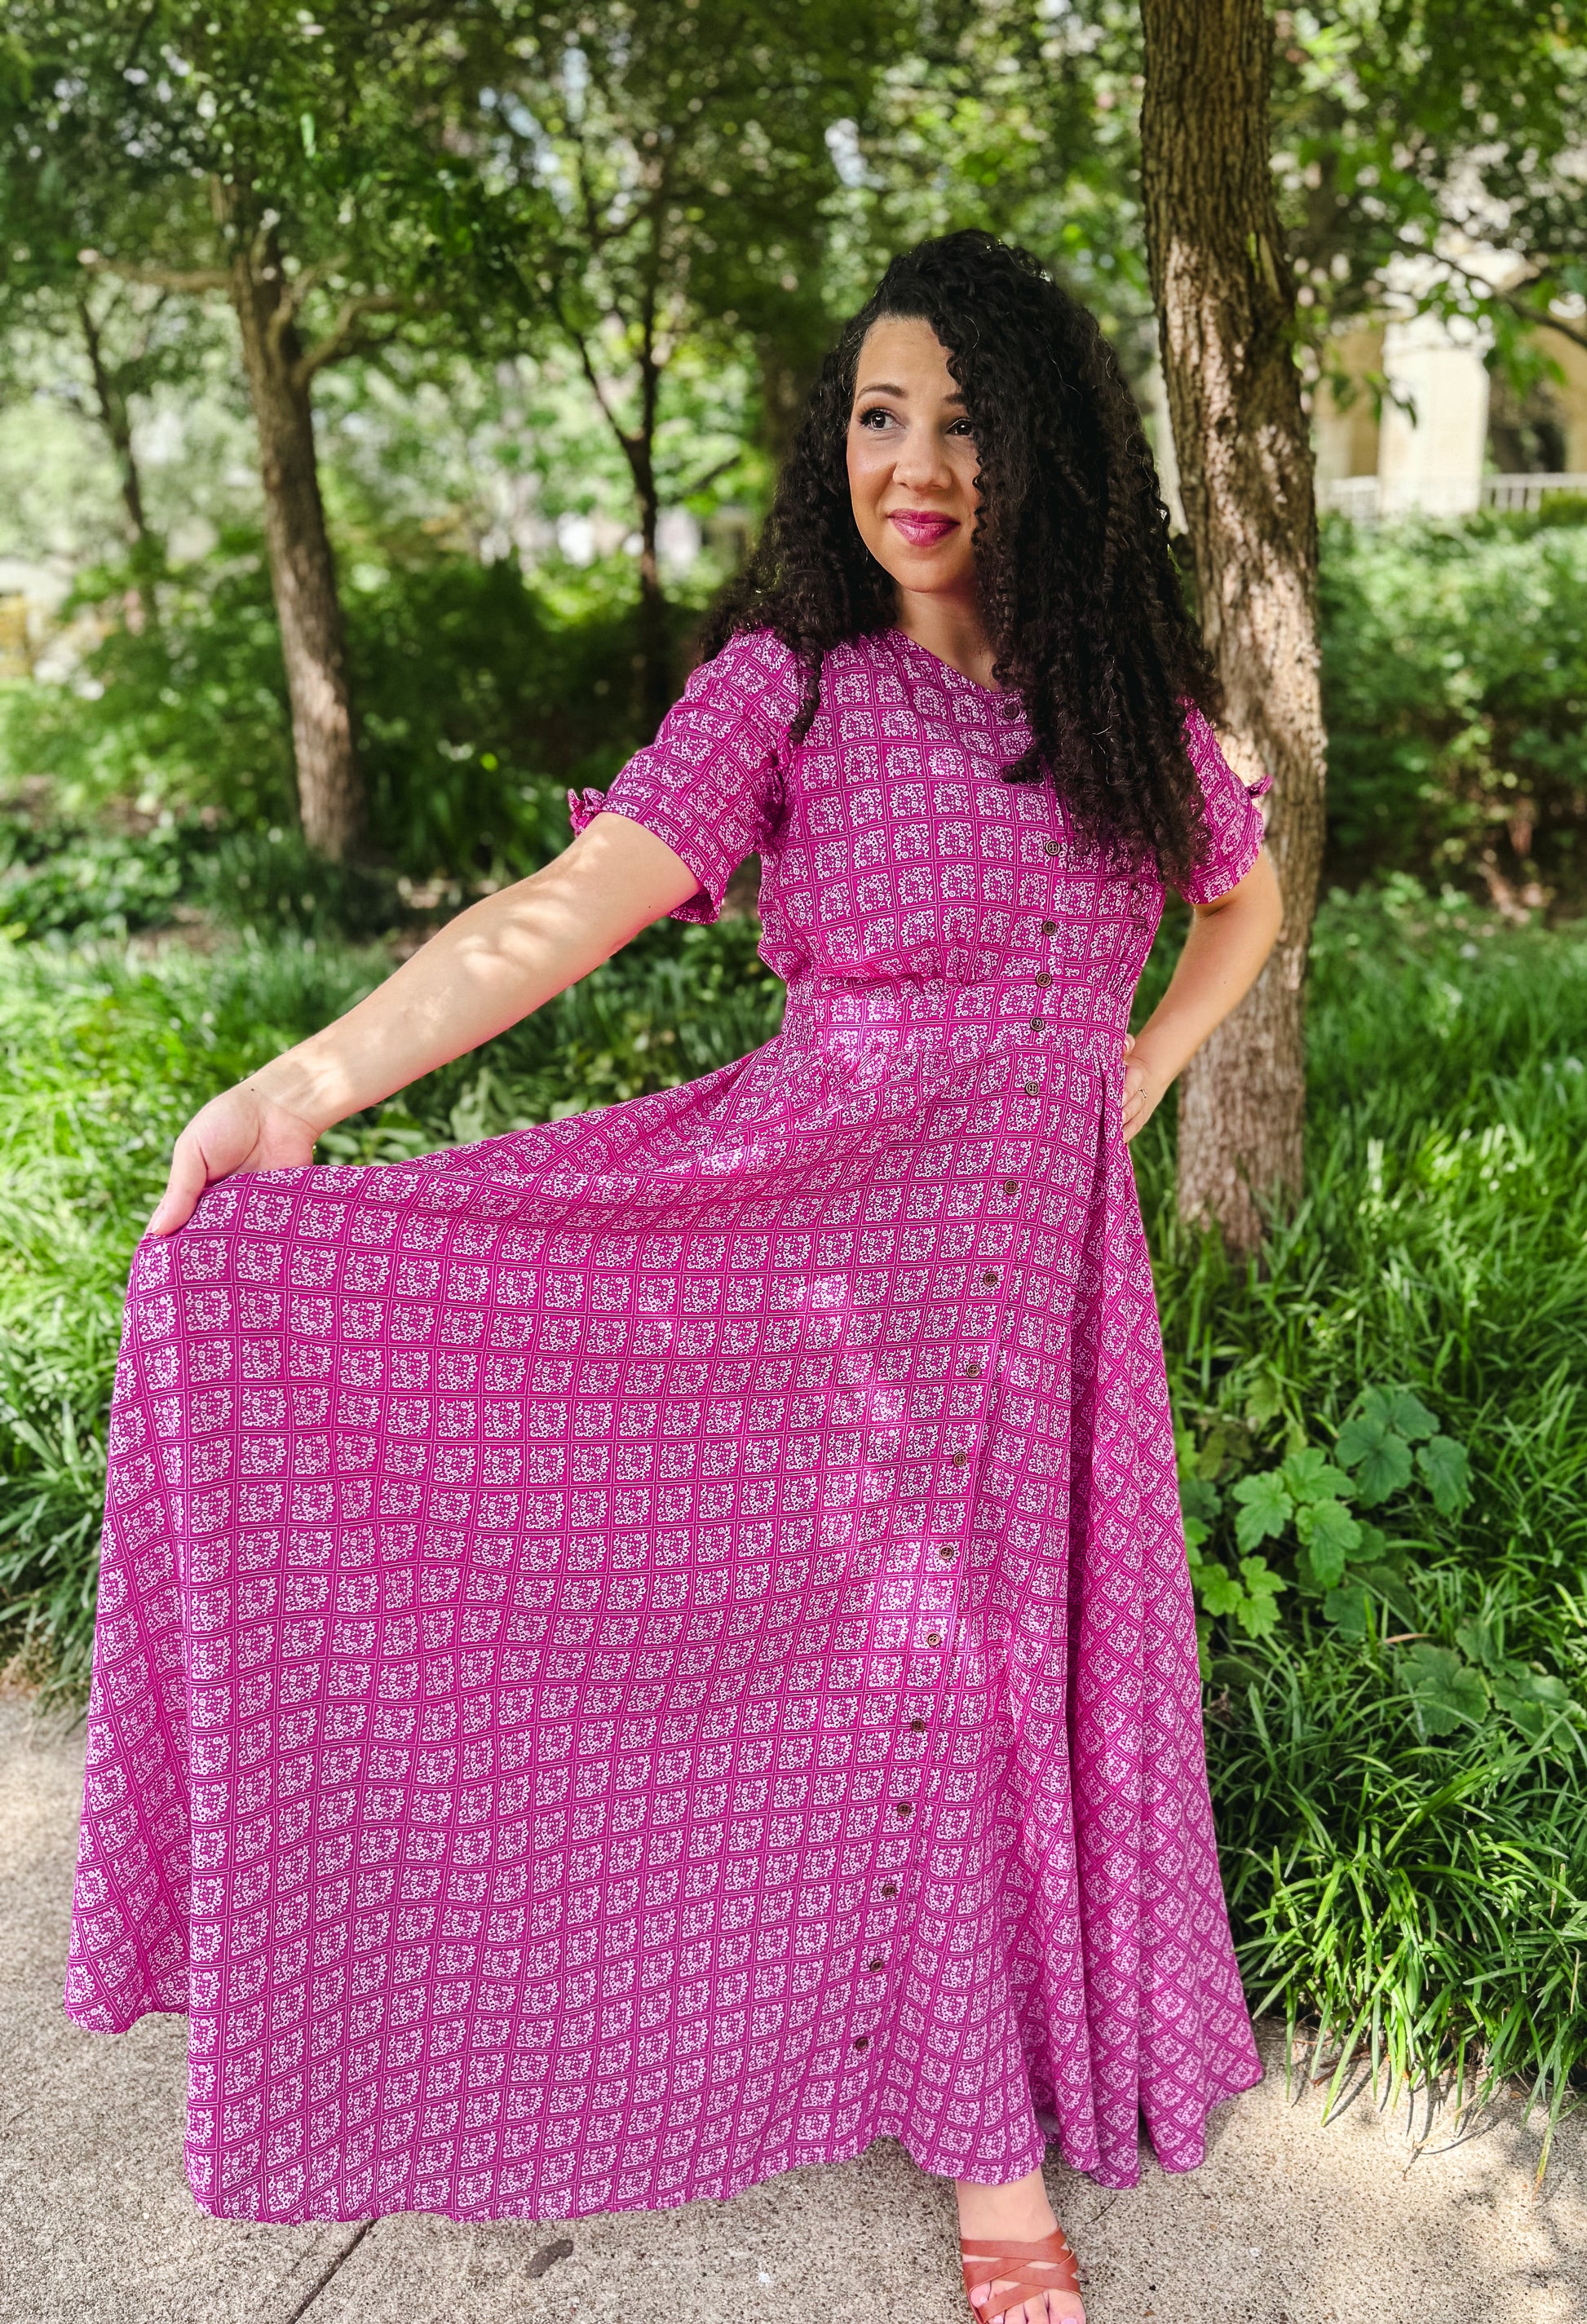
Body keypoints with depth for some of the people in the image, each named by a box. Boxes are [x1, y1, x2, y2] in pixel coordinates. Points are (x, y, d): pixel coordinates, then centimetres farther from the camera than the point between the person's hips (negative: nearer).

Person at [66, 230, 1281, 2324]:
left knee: (1021, 1658, 10)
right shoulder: (786, 680, -4)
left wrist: (1136, 1078, 10)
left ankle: (1004, 2127, 31)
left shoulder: (1129, 702, 7)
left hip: (1042, 1246, 3)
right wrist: (309, 1084, -30)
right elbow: (569, 905, -17)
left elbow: (1246, 901, 25)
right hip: (817, 1212, -3)